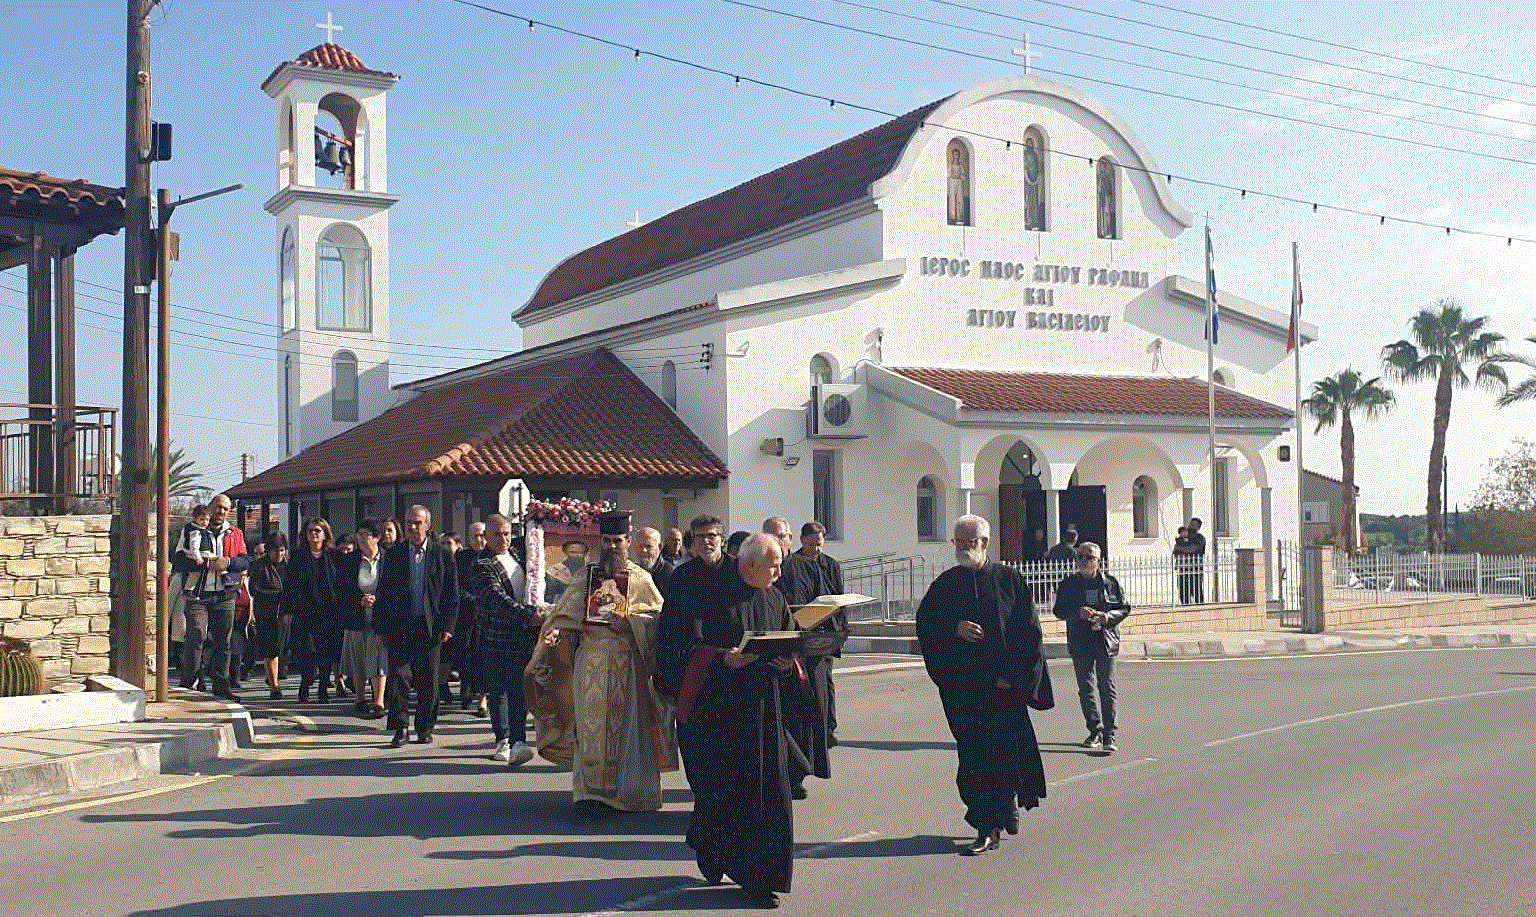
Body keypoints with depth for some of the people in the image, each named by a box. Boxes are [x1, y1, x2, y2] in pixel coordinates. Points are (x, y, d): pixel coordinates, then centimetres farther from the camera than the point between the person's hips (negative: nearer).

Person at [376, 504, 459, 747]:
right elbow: (384, 593, 8)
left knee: (428, 680, 5)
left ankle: (424, 729, 16)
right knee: (398, 676, -6)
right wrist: (382, 627, 2)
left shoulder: (442, 556, 4)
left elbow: (452, 595, 4)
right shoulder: (393, 555, 8)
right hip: (400, 627, 0)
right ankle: (399, 729, 2)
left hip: (430, 626, 0)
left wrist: (447, 626, -4)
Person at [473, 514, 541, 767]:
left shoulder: (516, 556, 13)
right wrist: (527, 615, -30)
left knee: (519, 690, -7)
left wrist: (536, 612, 20)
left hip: (522, 637, 3)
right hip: (494, 638, -3)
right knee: (497, 691, 6)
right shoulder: (481, 566, -9)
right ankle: (502, 740, 20)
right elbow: (498, 600, -21)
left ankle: (517, 742, -12)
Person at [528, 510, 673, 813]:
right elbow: (568, 614, 9)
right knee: (591, 725, -3)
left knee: (627, 725, 0)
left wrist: (628, 621, -15)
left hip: (627, 661, -1)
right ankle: (591, 791, -1)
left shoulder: (640, 580, 8)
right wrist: (557, 631, -11)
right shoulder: (586, 578, 14)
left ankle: (627, 790, 10)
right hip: (591, 663, 1)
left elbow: (659, 616, -1)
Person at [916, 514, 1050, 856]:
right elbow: (925, 624, 5)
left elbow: (1030, 632, 0)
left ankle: (1007, 800, 31)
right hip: (962, 686, 1)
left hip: (1004, 684, -1)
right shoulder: (945, 584, 7)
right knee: (974, 755, 0)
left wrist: (1014, 676, -9)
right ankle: (988, 827, 9)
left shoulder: (1010, 580, 2)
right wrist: (954, 628, -14)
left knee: (1007, 749, 4)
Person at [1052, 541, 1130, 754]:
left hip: (1106, 642, -2)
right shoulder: (1069, 583, 8)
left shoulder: (1110, 582, 7)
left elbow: (1124, 608, 9)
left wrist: (1108, 616, -10)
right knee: (1085, 689, 6)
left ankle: (1108, 736, -7)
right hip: (1080, 643, 2)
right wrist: (1078, 612, -13)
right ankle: (1095, 731, 20)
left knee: (1107, 688, -8)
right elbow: (1059, 610, 5)